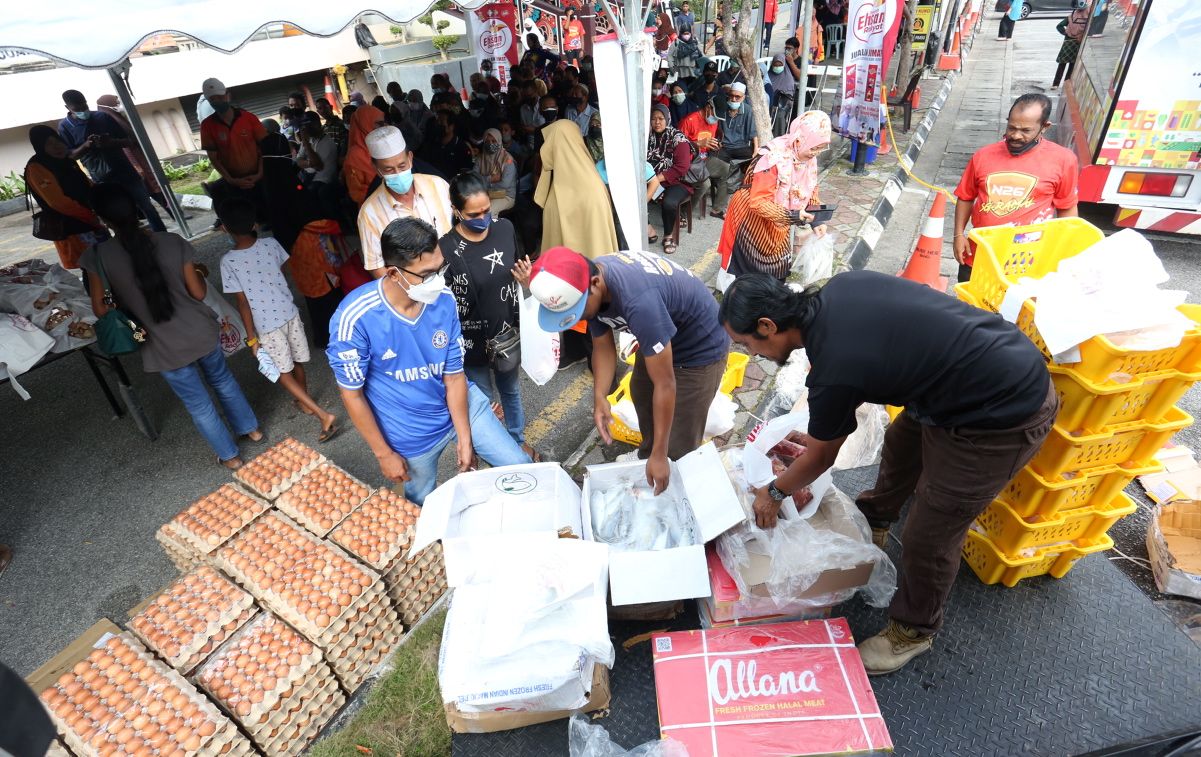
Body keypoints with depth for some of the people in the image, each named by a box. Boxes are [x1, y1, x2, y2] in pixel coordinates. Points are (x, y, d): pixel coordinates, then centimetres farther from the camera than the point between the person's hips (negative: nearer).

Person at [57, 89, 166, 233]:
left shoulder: (103, 117, 3)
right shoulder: (64, 126, 1)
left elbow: (130, 141, 4)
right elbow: (68, 155, 0)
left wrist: (112, 142, -17)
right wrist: (85, 146, -18)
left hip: (125, 172, 1)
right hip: (103, 181, -1)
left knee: (147, 208, 5)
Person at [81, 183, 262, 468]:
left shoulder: (98, 256, -16)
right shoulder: (172, 242, -14)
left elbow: (100, 308, -7)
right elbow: (198, 293, -8)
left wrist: (127, 318, 12)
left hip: (164, 347, -2)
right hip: (200, 331, 2)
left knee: (198, 404, 16)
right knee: (223, 381, 28)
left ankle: (230, 456, 32)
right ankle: (251, 429, 46)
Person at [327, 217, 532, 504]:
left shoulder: (444, 300, -18)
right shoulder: (355, 318, -28)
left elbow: (454, 375, -10)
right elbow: (352, 393, -15)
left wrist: (465, 439, -8)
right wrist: (384, 454, -9)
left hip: (462, 404, 2)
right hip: (412, 436, -2)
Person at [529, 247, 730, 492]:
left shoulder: (638, 301, -43)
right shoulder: (587, 284, -17)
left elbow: (665, 384, -36)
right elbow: (603, 346, -5)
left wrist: (660, 455, -29)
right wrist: (599, 397, -20)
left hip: (701, 348, -8)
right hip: (661, 338, 8)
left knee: (680, 444, -3)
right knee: (641, 395, 26)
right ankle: (647, 458, 50)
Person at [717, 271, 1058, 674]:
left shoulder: (834, 370, -28)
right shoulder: (840, 286, -7)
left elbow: (820, 458, -8)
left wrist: (774, 494, 12)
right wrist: (824, 428, 17)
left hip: (1005, 416, -9)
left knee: (929, 535, 4)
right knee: (903, 441, 29)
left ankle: (913, 630, 30)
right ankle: (873, 520, 55)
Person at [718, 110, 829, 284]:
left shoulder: (809, 158, -7)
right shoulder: (774, 158, -30)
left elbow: (811, 193, 4)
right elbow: (757, 202, -33)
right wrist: (791, 216, -36)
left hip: (778, 221, 7)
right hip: (752, 217, -7)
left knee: (775, 267, 15)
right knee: (747, 267, 4)